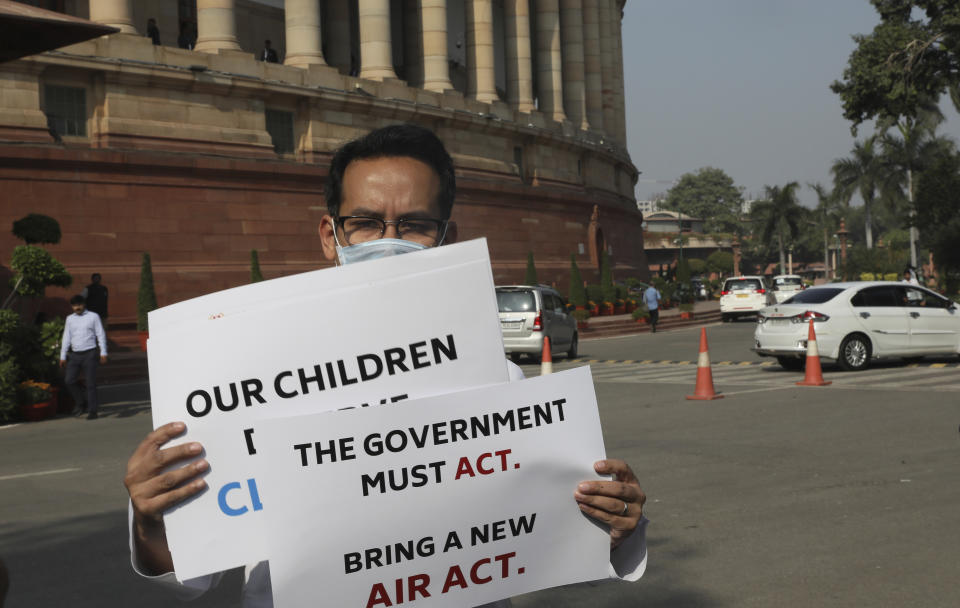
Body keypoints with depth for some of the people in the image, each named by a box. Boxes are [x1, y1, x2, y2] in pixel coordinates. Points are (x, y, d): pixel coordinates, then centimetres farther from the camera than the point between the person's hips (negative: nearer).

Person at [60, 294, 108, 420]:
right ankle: (81, 403, 14)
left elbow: (101, 335, 2)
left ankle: (92, 411, 1)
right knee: (69, 380, -5)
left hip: (89, 353, -4)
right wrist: (63, 356, 12)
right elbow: (66, 338, 16)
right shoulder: (70, 319, 15)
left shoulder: (93, 316, 4)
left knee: (90, 383, -5)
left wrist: (103, 353, -5)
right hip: (74, 354, 4)